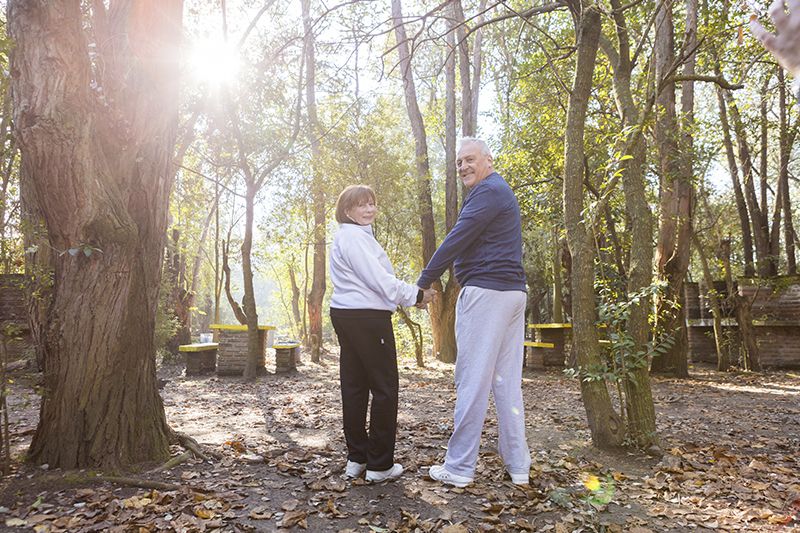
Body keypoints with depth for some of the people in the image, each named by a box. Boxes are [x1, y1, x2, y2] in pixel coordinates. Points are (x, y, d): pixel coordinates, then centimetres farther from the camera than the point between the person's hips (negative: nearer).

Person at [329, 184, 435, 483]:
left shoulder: (355, 236, 21)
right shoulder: (354, 236, -12)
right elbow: (378, 280, -18)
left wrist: (409, 297, 13)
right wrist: (416, 295, -8)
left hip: (347, 316, 10)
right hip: (368, 318, -10)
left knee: (354, 387, 11)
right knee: (384, 388, -2)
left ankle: (357, 459, 19)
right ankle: (380, 465, 4)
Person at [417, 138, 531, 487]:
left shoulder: (488, 191, -8)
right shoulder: (502, 192, 25)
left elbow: (456, 240, -15)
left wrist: (422, 283, -10)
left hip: (485, 291, -10)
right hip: (513, 292, 10)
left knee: (472, 380, -5)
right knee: (507, 381, 10)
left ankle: (459, 468, 3)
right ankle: (518, 466, 15)